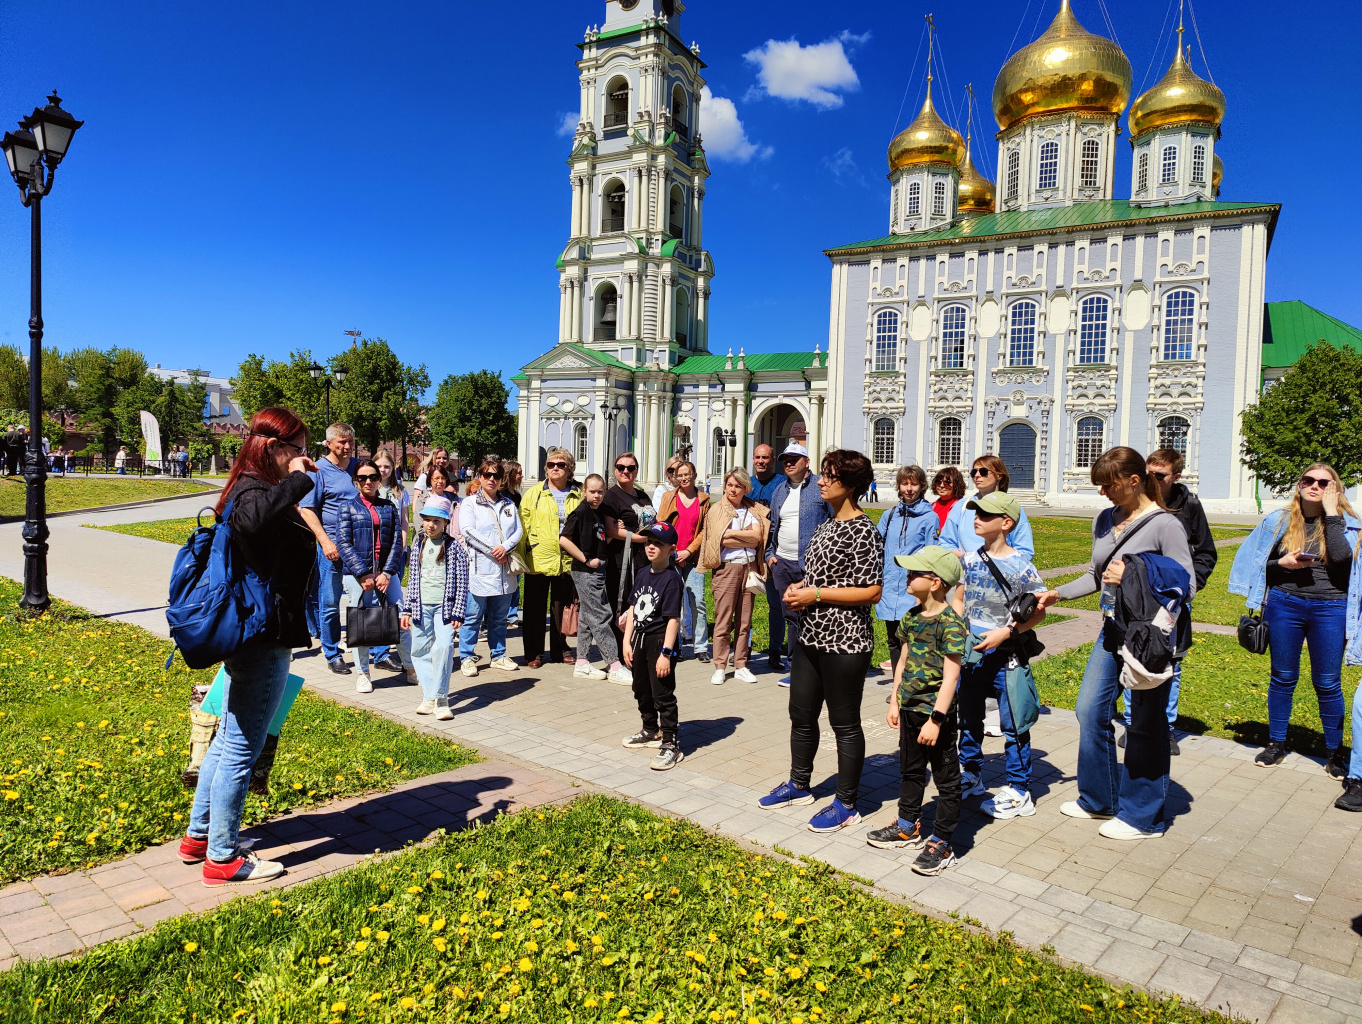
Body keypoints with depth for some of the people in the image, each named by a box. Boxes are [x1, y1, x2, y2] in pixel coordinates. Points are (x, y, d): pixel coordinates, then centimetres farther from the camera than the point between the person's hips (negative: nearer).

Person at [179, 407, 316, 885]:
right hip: (264, 642, -11)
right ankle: (222, 857, 16)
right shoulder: (254, 492, -18)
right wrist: (297, 480, -33)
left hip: (248, 637, 11)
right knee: (242, 747, 2)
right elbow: (256, 519, -45)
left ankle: (198, 836, 36)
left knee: (229, 738, 21)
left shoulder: (253, 489, 14)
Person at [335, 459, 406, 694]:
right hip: (357, 574, -2)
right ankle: (362, 673, 14)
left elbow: (396, 541, 5)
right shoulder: (348, 508, 5)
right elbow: (344, 544, -4)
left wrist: (387, 572, -7)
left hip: (386, 572, 2)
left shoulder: (389, 507, 11)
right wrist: (363, 574, -12)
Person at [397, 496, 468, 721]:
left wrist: (457, 613, -8)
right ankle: (429, 696, 16)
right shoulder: (418, 546, 10)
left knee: (444, 646, -19)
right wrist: (407, 609, 11)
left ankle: (440, 698, -10)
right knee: (420, 651, 5)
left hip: (444, 606, -5)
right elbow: (412, 579, 14)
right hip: (422, 607, 5)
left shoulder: (454, 547, -2)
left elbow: (462, 583, -4)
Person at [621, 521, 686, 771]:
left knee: (663, 695, -3)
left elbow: (673, 619, -20)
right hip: (640, 639, 8)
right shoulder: (643, 574, 8)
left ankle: (671, 745, 6)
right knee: (642, 691, 22)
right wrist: (627, 641, 8)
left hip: (660, 641, -8)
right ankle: (651, 731, 41)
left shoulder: (671, 579, -16)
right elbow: (633, 608, 12)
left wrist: (666, 653, -23)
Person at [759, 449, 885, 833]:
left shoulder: (863, 531, -15)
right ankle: (799, 785, 36)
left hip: (844, 642, -9)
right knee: (801, 714, 18)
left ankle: (846, 804, 20)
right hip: (810, 636, 9)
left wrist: (816, 595, -19)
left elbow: (871, 592, -20)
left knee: (845, 723, 5)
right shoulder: (825, 527, 12)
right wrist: (797, 588, 3)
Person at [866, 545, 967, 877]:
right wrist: (895, 701, 14)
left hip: (935, 713, -8)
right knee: (910, 771, 22)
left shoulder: (951, 624, -19)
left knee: (946, 780, 7)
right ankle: (908, 828, 38)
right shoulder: (911, 616, 5)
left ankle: (941, 843, 18)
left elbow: (950, 675, -20)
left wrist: (936, 718, -21)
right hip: (910, 709, 8)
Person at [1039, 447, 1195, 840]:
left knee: (1145, 725, 4)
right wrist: (1057, 593, 6)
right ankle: (1100, 799, 28)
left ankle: (1142, 816, 19)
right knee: (1090, 710, 10)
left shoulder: (1164, 524, -13)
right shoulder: (1105, 520, 9)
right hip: (1114, 631, 7)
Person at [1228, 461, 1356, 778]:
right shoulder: (1279, 521, 4)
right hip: (1284, 605, 1)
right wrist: (1282, 564, -11)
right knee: (1283, 677, 10)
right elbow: (1259, 563, 9)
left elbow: (1341, 556, -20)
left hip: (1329, 608, -1)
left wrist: (1330, 513, -15)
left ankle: (1334, 753, 20)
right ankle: (1276, 744, 22)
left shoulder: (1345, 523, 0)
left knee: (1327, 683, 5)